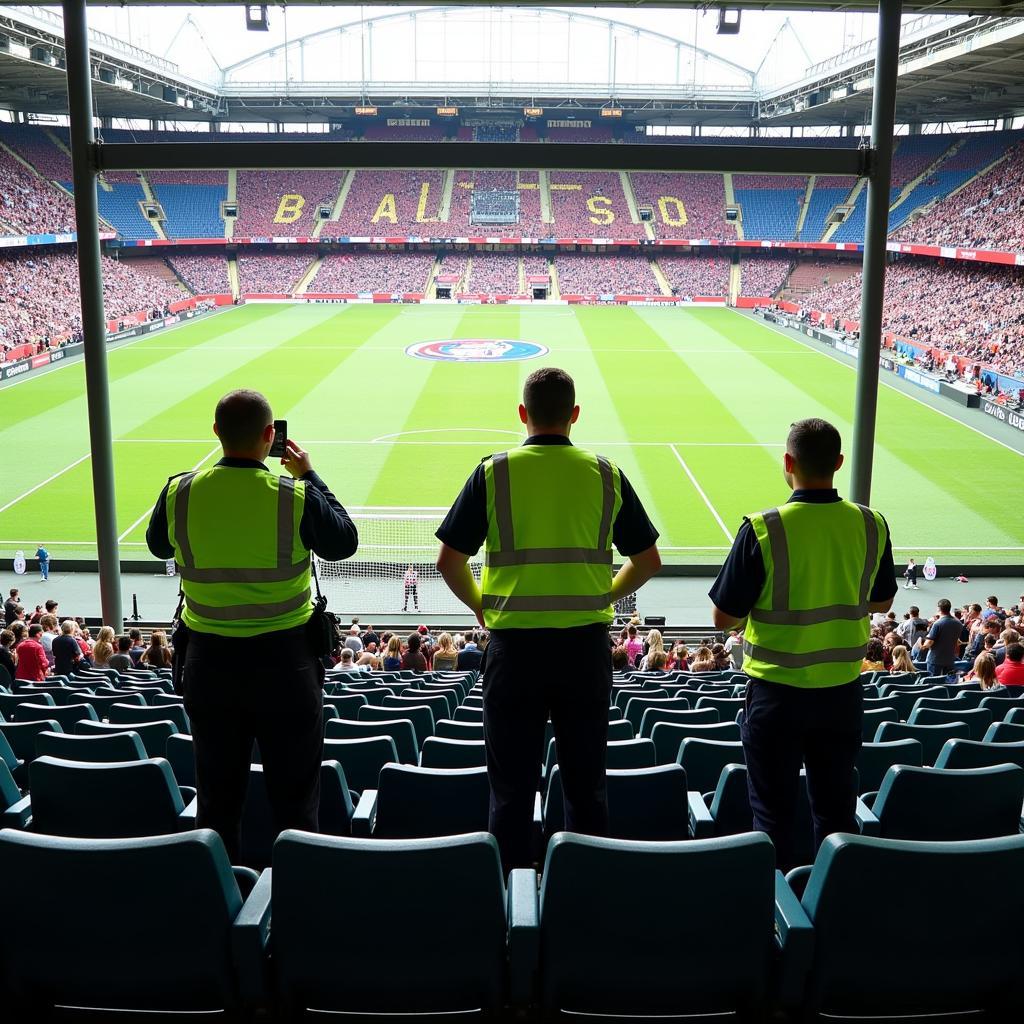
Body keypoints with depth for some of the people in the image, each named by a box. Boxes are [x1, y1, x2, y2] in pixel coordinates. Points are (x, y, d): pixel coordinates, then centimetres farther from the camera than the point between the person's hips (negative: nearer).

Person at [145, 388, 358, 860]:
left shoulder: (180, 492, -8)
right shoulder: (295, 496, -15)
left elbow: (157, 545, 14)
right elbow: (344, 542, 2)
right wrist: (309, 476, 10)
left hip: (208, 660, 3)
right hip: (284, 658, -2)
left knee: (216, 795, 16)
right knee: (294, 795, 11)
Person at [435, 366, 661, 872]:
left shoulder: (493, 471, -3)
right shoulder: (605, 473, 2)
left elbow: (449, 561, -3)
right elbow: (647, 560, 7)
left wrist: (482, 606, 12)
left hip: (514, 644, -1)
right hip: (586, 644, 2)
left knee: (511, 787, 9)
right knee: (585, 784, 13)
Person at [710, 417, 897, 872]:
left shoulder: (763, 529, -19)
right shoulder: (871, 525, -6)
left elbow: (723, 617, -12)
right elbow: (881, 601, 10)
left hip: (778, 692, -4)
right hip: (843, 691, 4)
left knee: (773, 811, 11)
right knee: (836, 809, 18)